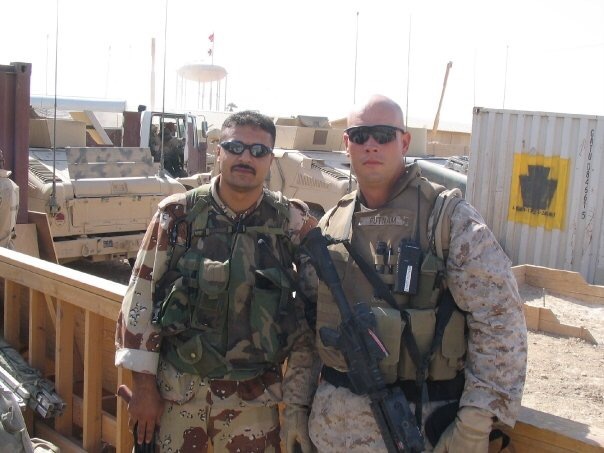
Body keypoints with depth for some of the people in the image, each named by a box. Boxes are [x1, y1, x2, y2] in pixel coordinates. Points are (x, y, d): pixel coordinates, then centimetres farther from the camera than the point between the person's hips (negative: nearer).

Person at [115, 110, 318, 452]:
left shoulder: (295, 224, -4)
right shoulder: (177, 214, -5)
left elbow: (310, 317, -1)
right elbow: (141, 297, -1)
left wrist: (298, 404, -3)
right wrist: (143, 385, -2)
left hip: (254, 397, 0)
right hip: (177, 389, 0)